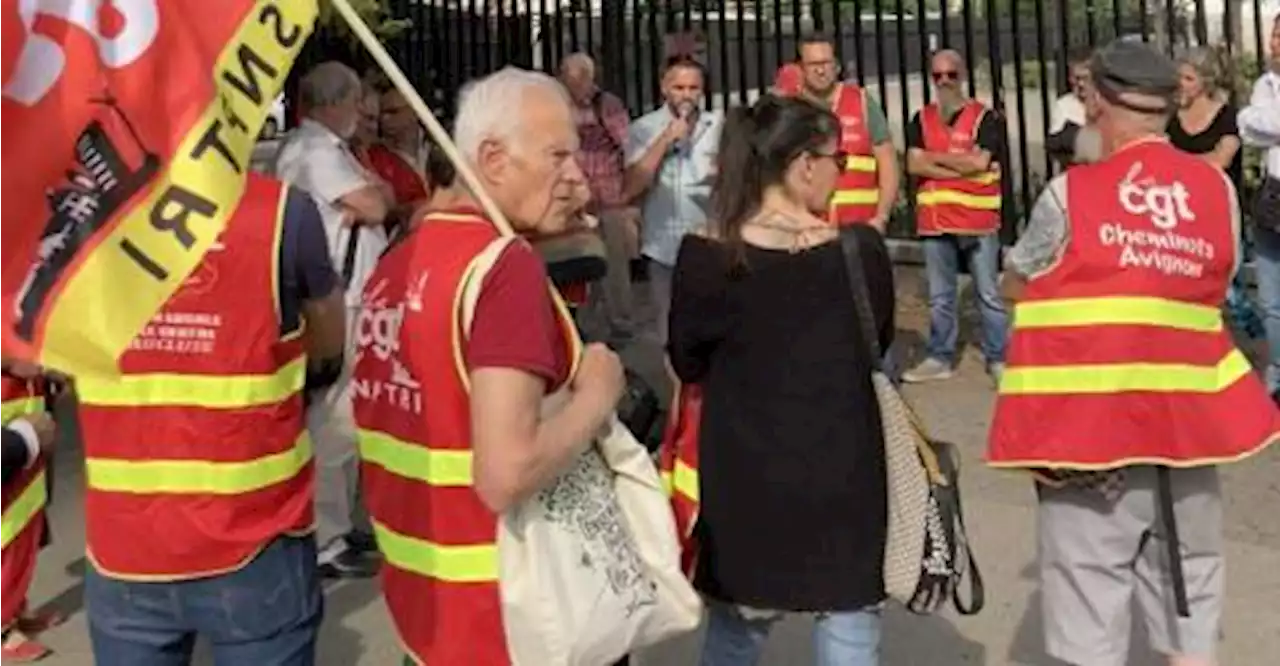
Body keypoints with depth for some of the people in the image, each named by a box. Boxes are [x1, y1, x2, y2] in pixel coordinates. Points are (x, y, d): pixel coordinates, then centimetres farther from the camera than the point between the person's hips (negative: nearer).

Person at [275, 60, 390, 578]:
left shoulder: (328, 147, 19)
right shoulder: (314, 149, -13)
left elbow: (386, 199, 17)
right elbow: (374, 206, -16)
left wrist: (370, 194, -2)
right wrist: (373, 193, 3)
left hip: (345, 298, 11)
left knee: (343, 420, 17)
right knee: (332, 424, -8)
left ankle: (340, 526, 28)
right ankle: (325, 545, -2)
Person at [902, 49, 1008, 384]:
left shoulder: (985, 117, -2)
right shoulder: (921, 119, 8)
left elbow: (979, 162, -16)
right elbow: (914, 164, -5)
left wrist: (936, 156, -6)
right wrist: (961, 169, -11)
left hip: (979, 220, -3)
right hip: (935, 221, 4)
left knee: (988, 294, 3)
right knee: (940, 297, 11)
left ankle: (998, 358, 12)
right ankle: (939, 358, 20)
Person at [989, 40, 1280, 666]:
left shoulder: (1070, 193, -10)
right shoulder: (1218, 187, 2)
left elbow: (1017, 284, 4)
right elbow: (1215, 282, 13)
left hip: (1088, 424, -4)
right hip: (1186, 418, 4)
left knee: (1089, 601, 7)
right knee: (1188, 596, 18)